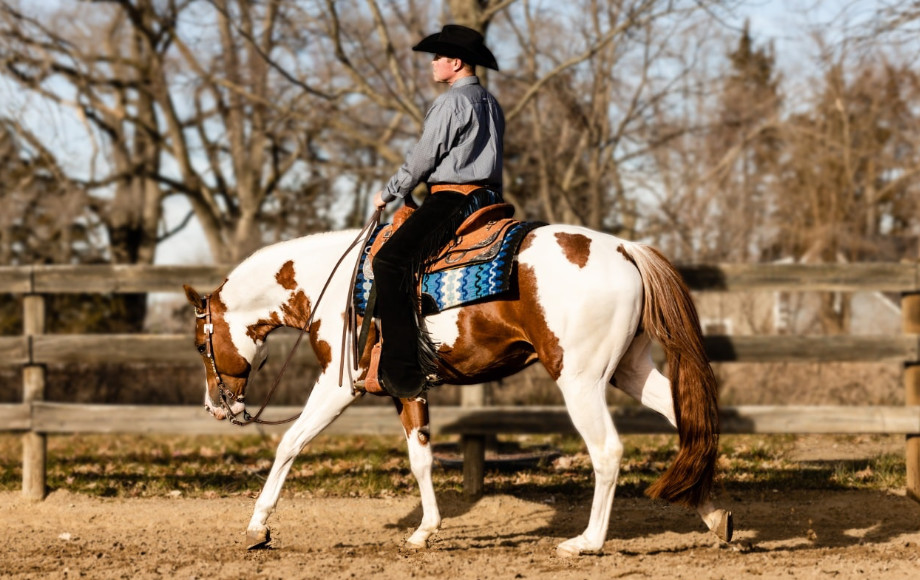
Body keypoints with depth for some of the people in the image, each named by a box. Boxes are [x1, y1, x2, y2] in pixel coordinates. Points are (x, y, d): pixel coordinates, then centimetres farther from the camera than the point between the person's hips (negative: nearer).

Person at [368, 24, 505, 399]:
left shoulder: (452, 102, -11)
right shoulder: (491, 104, 19)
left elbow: (424, 157, -11)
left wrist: (389, 193, 0)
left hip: (451, 198, -11)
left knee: (390, 261, -19)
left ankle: (402, 369, -29)